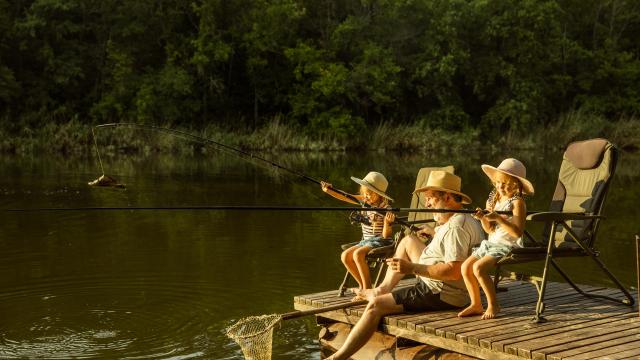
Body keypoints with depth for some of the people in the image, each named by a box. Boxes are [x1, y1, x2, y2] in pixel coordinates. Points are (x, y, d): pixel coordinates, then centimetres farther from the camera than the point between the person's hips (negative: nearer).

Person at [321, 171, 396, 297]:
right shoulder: (364, 201, 4)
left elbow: (386, 235, -17)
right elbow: (345, 197, -3)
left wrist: (388, 222, -36)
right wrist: (329, 190, -18)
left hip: (380, 241, -8)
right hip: (366, 241, 8)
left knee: (358, 254, -29)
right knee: (345, 256, -7)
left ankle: (368, 289, -18)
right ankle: (363, 285, 4)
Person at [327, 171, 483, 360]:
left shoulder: (456, 227, -23)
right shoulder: (468, 220, 10)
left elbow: (454, 271, -32)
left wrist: (412, 268, -27)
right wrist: (433, 233, 12)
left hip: (442, 295, -11)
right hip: (439, 287, 11)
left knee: (375, 305, -10)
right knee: (408, 241, 20)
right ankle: (383, 289, 25)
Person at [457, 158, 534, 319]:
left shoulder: (517, 202, -12)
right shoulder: (493, 199, 11)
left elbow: (517, 232, -21)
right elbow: (489, 229, 10)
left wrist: (498, 218, -27)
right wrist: (483, 218, -10)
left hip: (508, 246, -8)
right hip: (491, 243, 8)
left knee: (479, 267, -24)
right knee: (466, 266, -3)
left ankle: (493, 304, -7)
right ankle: (476, 304, 10)